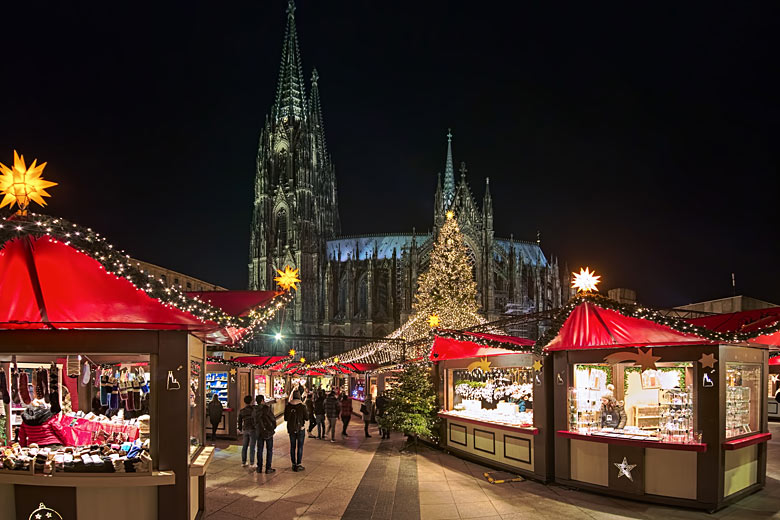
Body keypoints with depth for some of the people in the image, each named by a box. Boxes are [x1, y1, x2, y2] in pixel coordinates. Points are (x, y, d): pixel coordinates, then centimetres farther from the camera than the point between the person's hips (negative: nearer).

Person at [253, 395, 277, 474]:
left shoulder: (255, 410, 0)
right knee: (269, 450, 4)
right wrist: (273, 427, 7)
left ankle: (259, 467, 14)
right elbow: (273, 419, -10)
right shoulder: (267, 409, -15)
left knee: (259, 450, 12)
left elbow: (255, 420, 7)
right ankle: (268, 468, 3)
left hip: (259, 432, 5)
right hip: (268, 432, -5)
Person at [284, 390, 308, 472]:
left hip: (291, 429, 3)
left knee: (292, 446, 13)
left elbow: (285, 418, 3)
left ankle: (293, 464, 19)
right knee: (300, 447, 4)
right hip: (300, 428, -3)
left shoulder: (287, 405, -4)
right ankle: (298, 465, 4)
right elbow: (306, 417, -8)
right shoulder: (302, 406, -14)